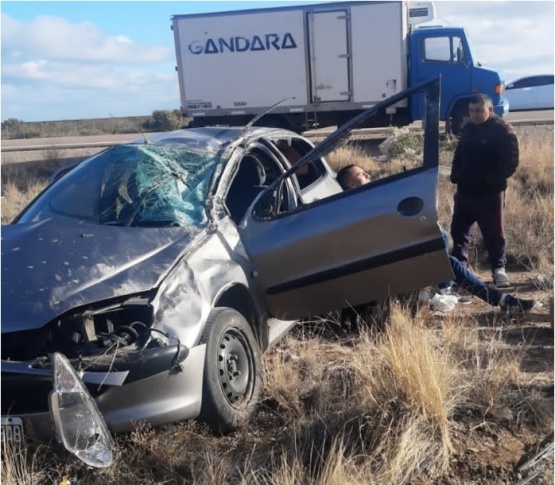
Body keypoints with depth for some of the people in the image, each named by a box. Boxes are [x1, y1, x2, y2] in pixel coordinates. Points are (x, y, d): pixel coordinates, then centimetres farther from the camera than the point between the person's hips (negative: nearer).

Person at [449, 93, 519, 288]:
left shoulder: (503, 131, -11)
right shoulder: (468, 128, 11)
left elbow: (510, 162, -15)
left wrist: (491, 180, -21)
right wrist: (456, 176, 7)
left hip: (489, 192, -7)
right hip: (465, 190, 7)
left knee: (493, 233, 2)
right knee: (459, 229, 13)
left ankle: (498, 268, 15)